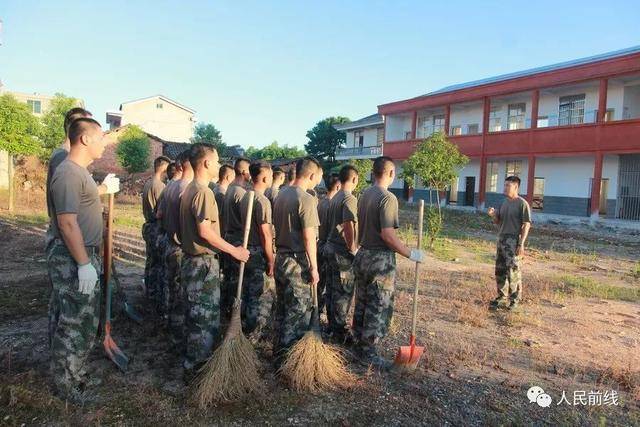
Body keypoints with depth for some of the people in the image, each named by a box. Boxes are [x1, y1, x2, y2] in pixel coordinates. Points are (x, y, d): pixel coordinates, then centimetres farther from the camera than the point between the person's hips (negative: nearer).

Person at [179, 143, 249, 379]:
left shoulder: (189, 190, 13)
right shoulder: (203, 192, -18)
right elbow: (205, 231, -25)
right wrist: (234, 250, -19)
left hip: (191, 259, 10)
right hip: (203, 262, -10)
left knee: (195, 314, 19)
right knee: (206, 317, 0)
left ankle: (192, 361, 33)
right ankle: (196, 368, 11)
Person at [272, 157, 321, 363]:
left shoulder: (281, 194, 8)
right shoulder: (306, 199, -17)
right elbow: (309, 237, -19)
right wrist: (314, 267, -13)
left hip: (280, 257, 9)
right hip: (297, 262, -8)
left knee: (281, 308, 18)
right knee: (298, 313, 3)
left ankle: (279, 352, 31)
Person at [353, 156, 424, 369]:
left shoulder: (364, 194, 7)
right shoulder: (387, 198, -18)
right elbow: (388, 235, -23)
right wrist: (410, 254, -15)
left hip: (363, 254, 8)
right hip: (380, 259, -8)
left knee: (362, 304, 17)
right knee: (378, 308, 4)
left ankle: (359, 346, 30)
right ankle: (369, 353, 15)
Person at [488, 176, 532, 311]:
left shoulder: (522, 204, -8)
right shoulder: (504, 203, 14)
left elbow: (526, 225, -12)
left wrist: (521, 244, -17)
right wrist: (493, 215, -2)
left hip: (513, 241, -7)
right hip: (501, 239, 7)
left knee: (513, 270, -3)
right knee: (500, 270, 10)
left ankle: (515, 299, 9)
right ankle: (502, 296, 23)